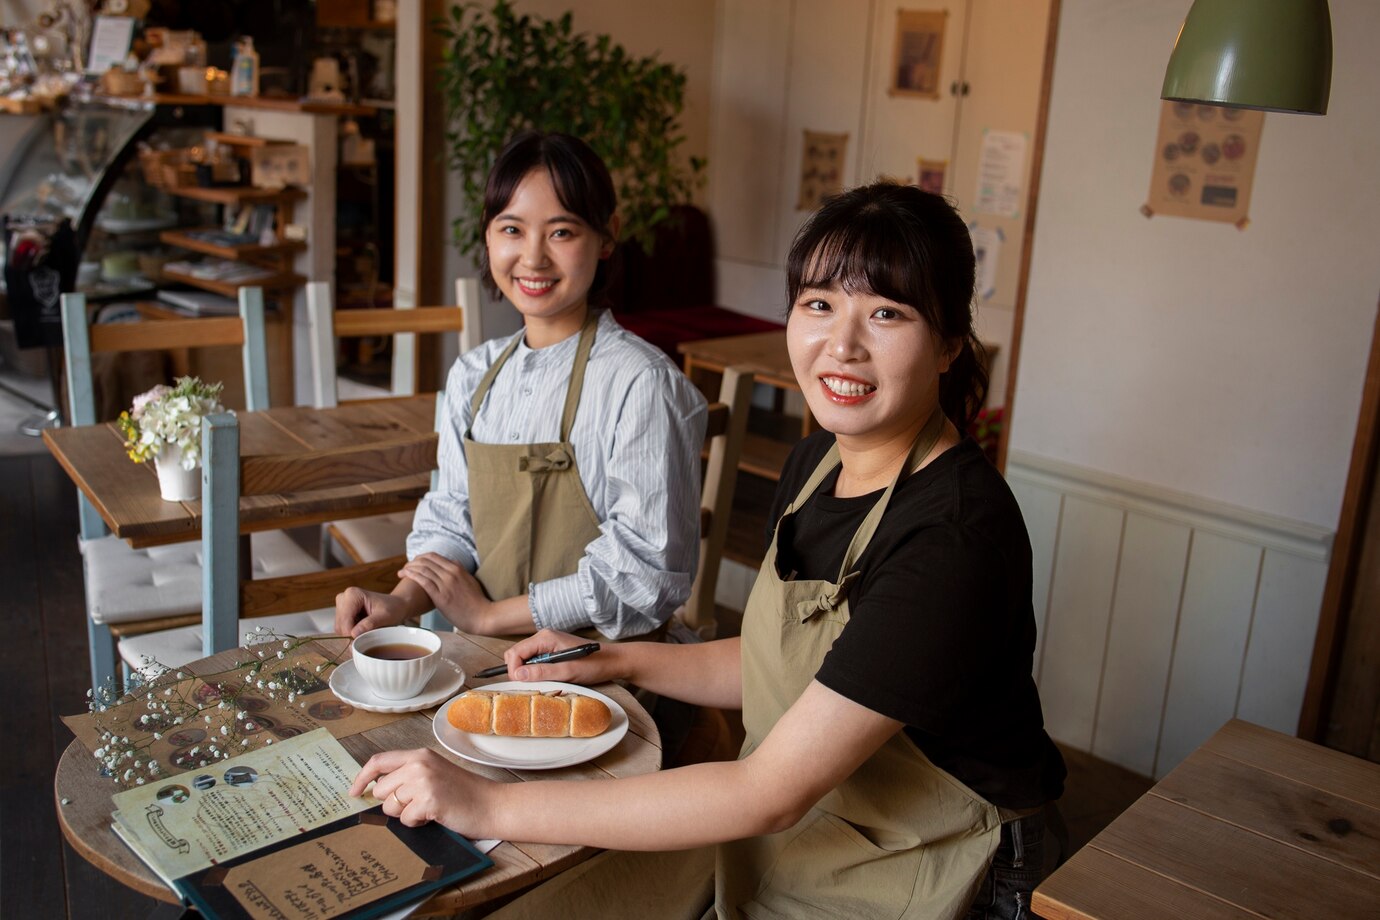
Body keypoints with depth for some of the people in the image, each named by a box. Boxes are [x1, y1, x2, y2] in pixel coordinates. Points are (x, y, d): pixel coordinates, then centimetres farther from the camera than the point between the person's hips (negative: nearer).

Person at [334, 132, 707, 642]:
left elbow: (646, 573, -15)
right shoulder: (474, 376, 8)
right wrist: (401, 601, -5)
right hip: (487, 657, 7)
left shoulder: (641, 382, -14)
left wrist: (490, 615, -9)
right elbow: (452, 520, 15)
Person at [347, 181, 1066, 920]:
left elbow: (770, 794, -27)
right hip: (778, 837, 7)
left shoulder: (958, 537, -27)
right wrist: (614, 661, 4)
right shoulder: (816, 463, -1)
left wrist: (491, 806, -25)